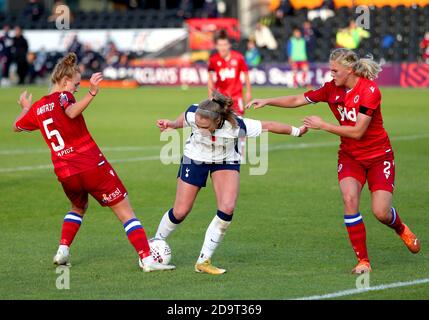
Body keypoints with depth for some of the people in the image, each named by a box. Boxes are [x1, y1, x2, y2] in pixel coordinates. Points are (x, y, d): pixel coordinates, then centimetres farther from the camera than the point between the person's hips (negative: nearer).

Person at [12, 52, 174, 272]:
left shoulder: (37, 107, 11)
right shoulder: (62, 97, -7)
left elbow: (17, 126, 29)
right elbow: (72, 112, -31)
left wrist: (25, 107, 46)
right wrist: (92, 93, -41)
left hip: (65, 173, 6)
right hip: (92, 166, -6)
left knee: (78, 207, 36)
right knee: (125, 212, -1)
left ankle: (62, 251, 20)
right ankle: (147, 259, -12)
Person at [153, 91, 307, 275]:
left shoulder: (236, 126, -38)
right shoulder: (192, 115, -33)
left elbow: (268, 125, -23)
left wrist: (296, 131, -12)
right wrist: (170, 125, -2)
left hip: (226, 161, -1)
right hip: (195, 158, 1)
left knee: (227, 209, -20)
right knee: (180, 211, 1)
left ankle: (203, 261, -8)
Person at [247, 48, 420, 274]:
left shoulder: (369, 90, -21)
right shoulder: (332, 89, -3)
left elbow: (357, 131, -23)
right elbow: (298, 100, 6)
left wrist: (322, 125, -19)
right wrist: (267, 101, -4)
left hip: (378, 156, -4)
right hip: (350, 155, 4)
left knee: (381, 213, -12)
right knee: (349, 199, -21)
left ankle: (401, 229, 27)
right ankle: (363, 261, -12)